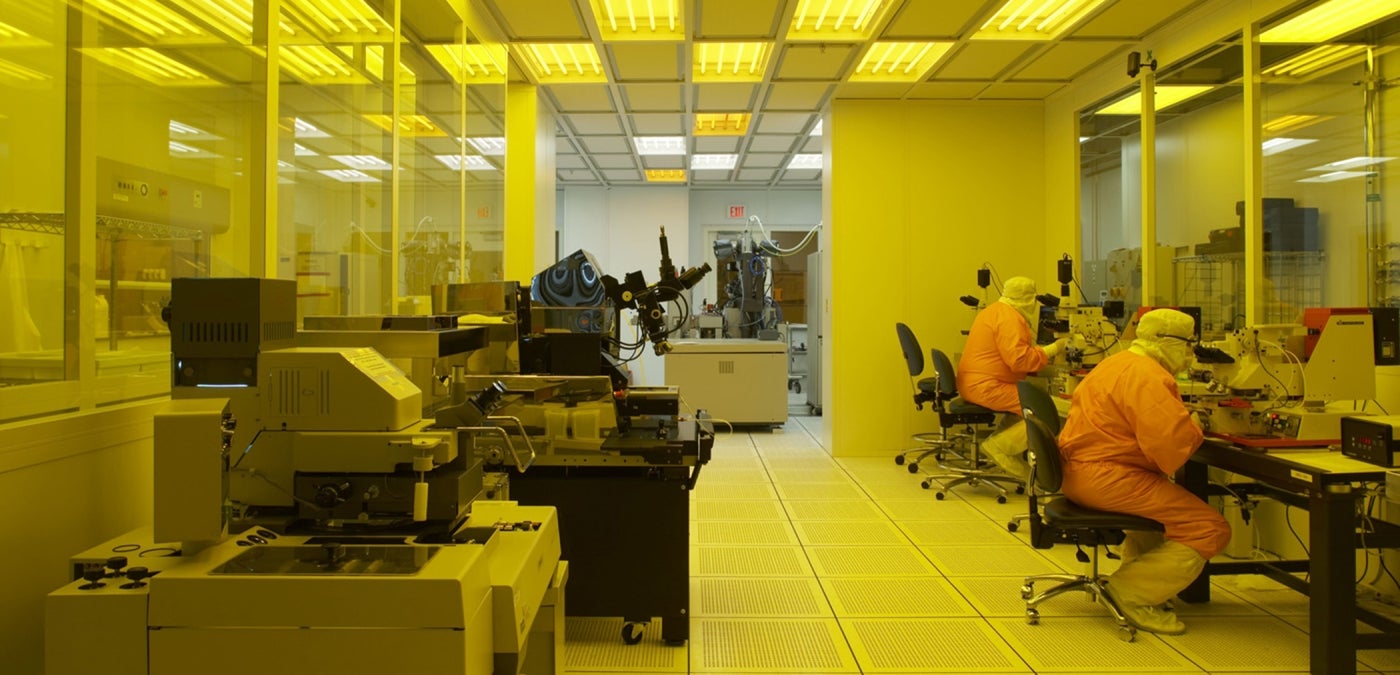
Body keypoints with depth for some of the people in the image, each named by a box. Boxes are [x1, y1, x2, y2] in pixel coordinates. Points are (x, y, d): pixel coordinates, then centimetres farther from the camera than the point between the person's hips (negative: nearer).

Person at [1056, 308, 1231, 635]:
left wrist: (1186, 424, 9)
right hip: (1105, 477, -11)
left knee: (1167, 500, 35)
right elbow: (1170, 441, -24)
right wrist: (1195, 427, -4)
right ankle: (1132, 594, -6)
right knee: (1210, 528, -8)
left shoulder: (1118, 364, 18)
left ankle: (1134, 575, 30)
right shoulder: (1148, 377, -15)